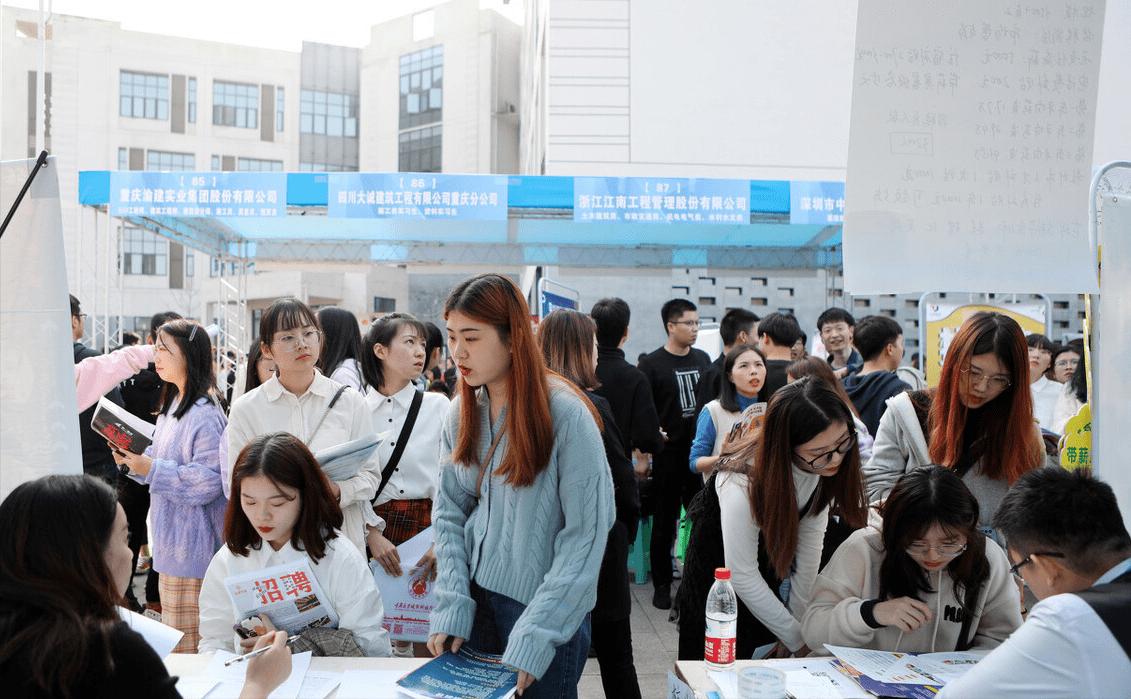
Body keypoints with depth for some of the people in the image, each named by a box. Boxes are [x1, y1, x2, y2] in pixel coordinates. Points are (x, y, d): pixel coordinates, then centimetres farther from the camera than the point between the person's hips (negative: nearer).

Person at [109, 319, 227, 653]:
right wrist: (133, 460, 3)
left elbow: (208, 482, -24)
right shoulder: (172, 405, 14)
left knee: (184, 645, -1)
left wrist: (150, 469, -23)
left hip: (192, 547, -10)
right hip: (171, 540, 10)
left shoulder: (205, 415, -18)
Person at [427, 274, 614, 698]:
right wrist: (452, 609, -8)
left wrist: (534, 637, -20)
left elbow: (585, 535, -18)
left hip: (548, 609, -5)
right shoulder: (462, 412, 1)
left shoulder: (565, 415, -17)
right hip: (479, 599, 5)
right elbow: (449, 514, 3)